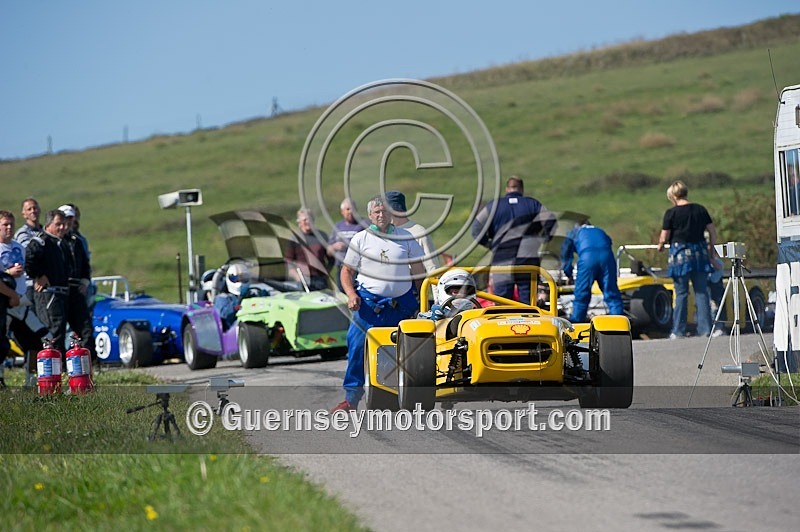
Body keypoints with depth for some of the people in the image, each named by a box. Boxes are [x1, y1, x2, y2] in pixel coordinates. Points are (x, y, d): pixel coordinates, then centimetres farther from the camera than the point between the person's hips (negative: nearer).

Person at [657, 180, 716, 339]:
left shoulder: (671, 213, -8)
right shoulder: (700, 210, 5)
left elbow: (664, 238, -6)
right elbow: (712, 232, 8)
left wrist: (660, 246, 15)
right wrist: (711, 248, 21)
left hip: (680, 254, -4)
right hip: (699, 253, 4)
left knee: (681, 294, 2)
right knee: (701, 292, 6)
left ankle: (678, 331, 5)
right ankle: (705, 329, 4)